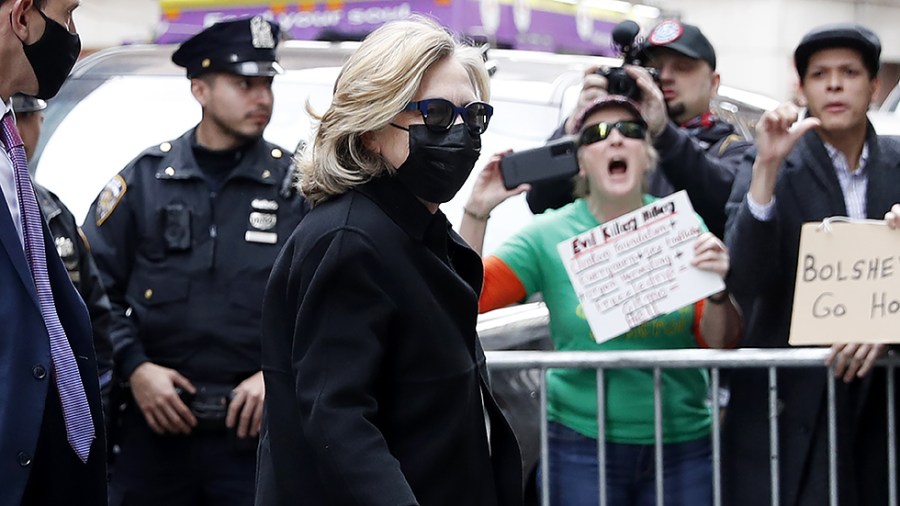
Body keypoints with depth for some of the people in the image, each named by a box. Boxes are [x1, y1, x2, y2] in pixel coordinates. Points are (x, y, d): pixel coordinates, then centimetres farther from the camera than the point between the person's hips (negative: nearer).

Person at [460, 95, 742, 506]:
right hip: (582, 448, -1)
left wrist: (717, 288, -19)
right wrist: (477, 212, -16)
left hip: (683, 445, 1)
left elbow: (719, 344, 0)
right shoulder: (550, 235, 0)